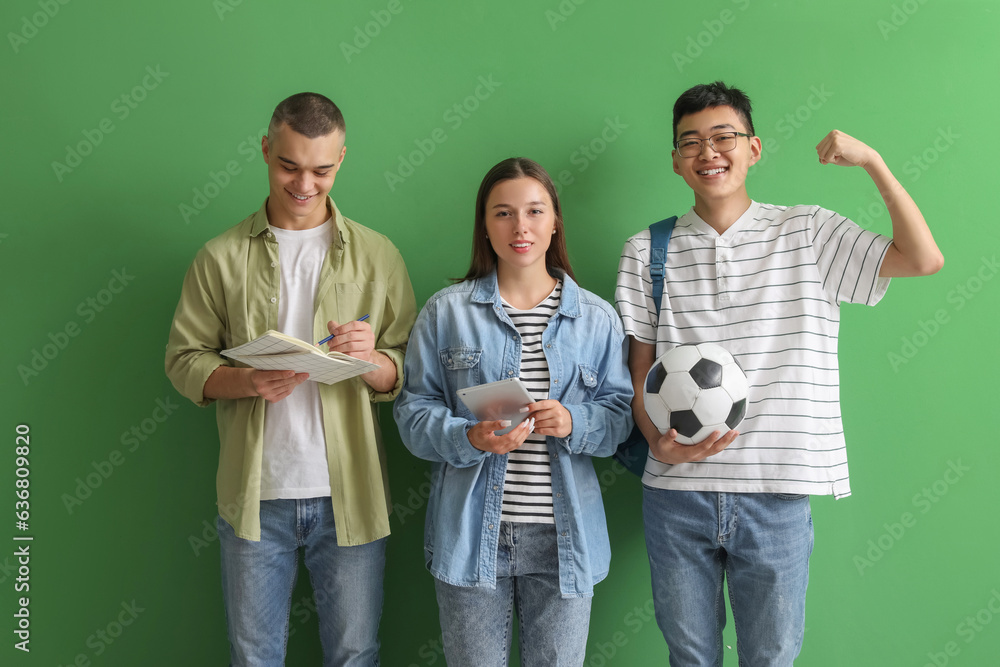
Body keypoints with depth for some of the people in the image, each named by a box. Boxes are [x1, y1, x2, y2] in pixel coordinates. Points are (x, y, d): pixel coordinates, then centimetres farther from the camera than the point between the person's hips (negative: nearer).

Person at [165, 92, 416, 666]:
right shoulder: (222, 257, 3)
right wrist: (246, 382, -16)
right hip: (255, 495, 1)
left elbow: (410, 370, 4)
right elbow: (184, 359, 3)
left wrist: (372, 360, -19)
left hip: (350, 495, 0)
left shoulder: (377, 255, 3)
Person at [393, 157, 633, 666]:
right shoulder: (445, 311, 2)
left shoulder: (597, 318, 6)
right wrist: (470, 437, -18)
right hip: (472, 535, -1)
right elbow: (414, 411, 0)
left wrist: (573, 424, -17)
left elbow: (620, 412, 4)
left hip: (564, 535, 1)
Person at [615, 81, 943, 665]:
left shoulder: (809, 234, 3)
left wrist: (871, 160, -9)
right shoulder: (648, 251, 4)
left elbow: (924, 259, -6)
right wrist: (660, 440, -13)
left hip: (776, 496, -1)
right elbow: (639, 372, 4)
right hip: (677, 493, 1)